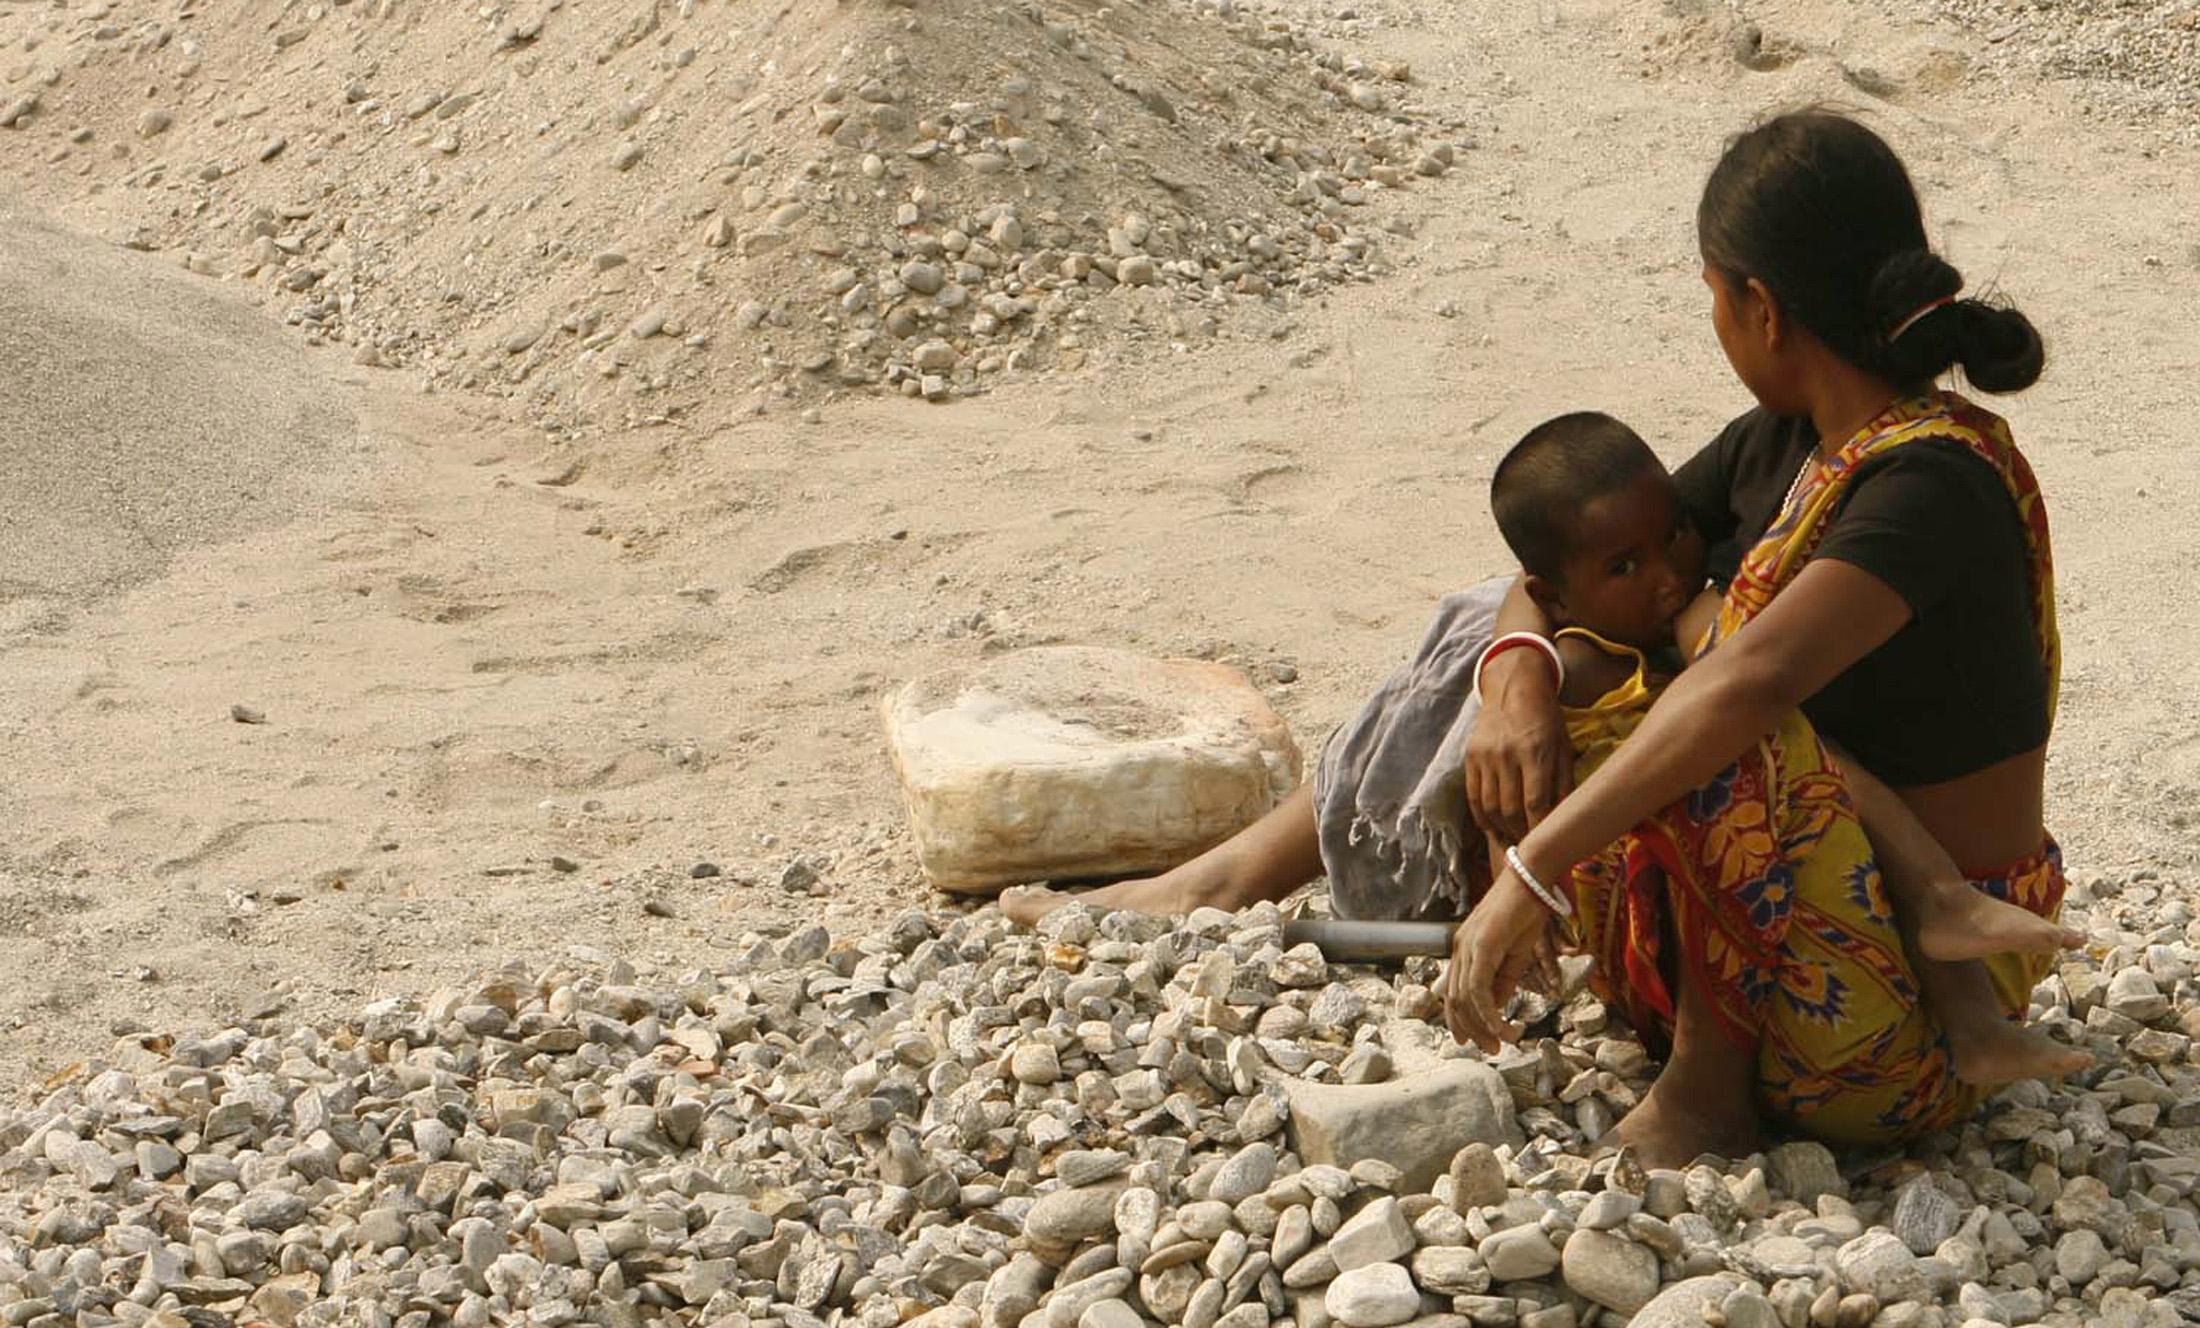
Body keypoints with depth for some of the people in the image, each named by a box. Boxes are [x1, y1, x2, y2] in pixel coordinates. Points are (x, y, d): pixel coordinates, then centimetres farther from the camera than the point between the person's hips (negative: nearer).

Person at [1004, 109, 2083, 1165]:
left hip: (1899, 1031, -9)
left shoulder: (1933, 482, -24)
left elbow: (1752, 683, -39)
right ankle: (1228, 880, 21)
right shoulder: (1781, 446, 2)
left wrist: (1533, 872, -40)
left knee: (1701, 730, -33)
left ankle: (1708, 1083, -16)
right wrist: (1519, 675, -15)